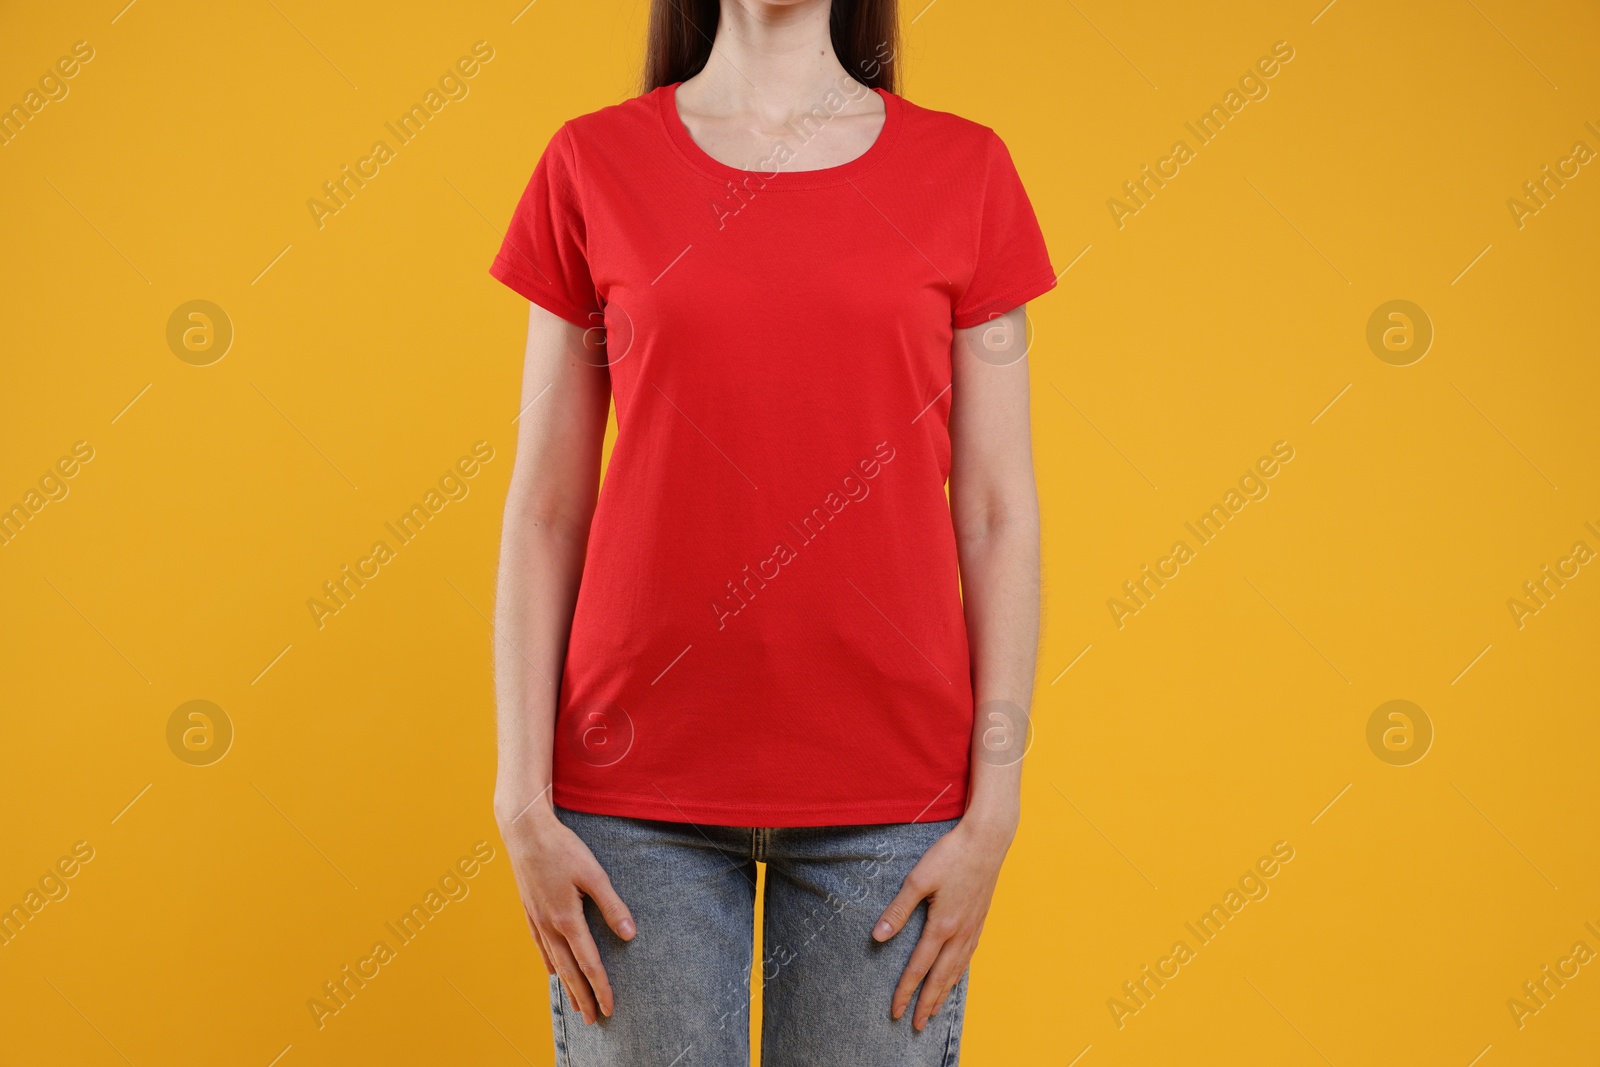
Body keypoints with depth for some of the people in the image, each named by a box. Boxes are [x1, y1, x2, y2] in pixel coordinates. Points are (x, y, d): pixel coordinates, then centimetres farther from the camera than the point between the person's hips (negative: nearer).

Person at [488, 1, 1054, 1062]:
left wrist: (994, 814, -3)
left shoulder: (965, 170, 3)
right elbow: (545, 510, 2)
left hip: (888, 788, 0)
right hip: (641, 788, 0)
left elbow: (998, 514, 1)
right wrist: (524, 804, -2)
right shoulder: (593, 165, 3)